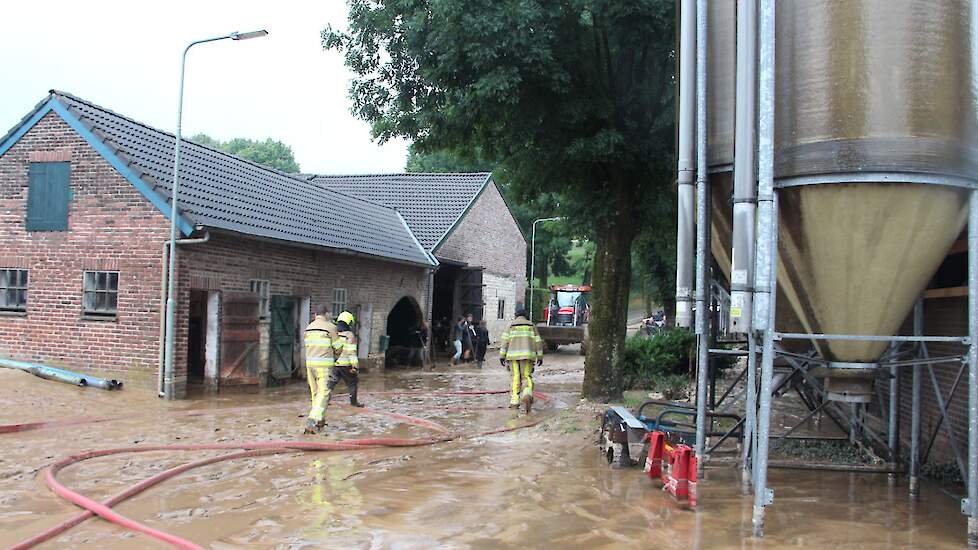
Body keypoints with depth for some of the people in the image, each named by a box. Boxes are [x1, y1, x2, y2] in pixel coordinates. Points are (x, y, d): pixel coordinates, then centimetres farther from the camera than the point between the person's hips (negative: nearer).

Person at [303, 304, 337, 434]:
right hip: (324, 363, -6)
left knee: (315, 392, 14)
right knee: (323, 392, -6)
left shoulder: (309, 327, 12)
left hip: (310, 362, 6)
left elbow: (309, 345, 15)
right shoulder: (330, 327, -5)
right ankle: (312, 419, -20)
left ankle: (320, 420, 21)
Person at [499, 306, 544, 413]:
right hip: (527, 355, 0)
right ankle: (527, 395, -24)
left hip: (513, 355, 0)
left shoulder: (511, 326, 7)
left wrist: (502, 356, -1)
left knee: (515, 378, 6)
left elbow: (505, 341, -1)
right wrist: (540, 357, 13)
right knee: (527, 377, 3)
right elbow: (538, 342, 9)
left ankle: (514, 402, 3)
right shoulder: (531, 325, 10)